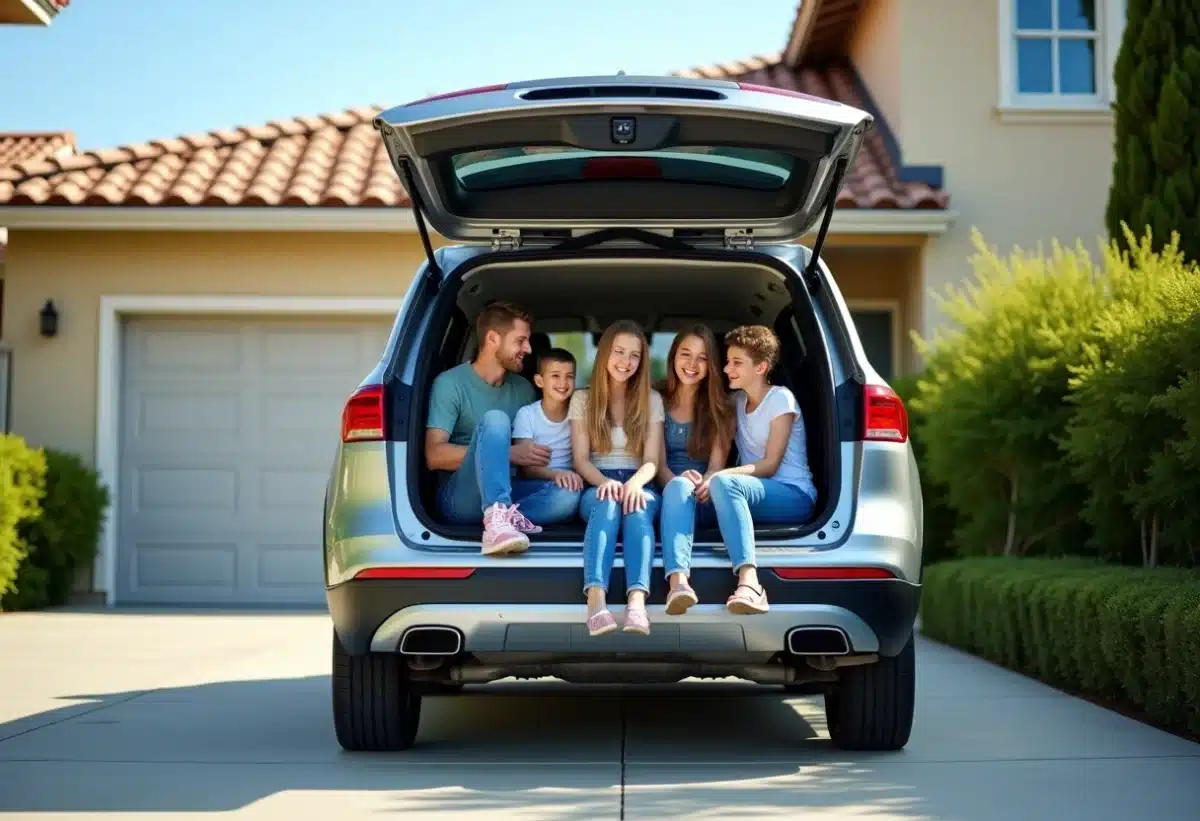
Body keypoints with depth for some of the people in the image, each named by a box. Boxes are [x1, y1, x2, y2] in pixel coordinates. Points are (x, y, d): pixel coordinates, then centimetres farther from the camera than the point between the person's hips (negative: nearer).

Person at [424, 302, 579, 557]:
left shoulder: (523, 388, 15)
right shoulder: (451, 383, -4)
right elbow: (435, 455, -14)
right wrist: (509, 453, -19)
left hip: (508, 494, 5)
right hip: (460, 498, -5)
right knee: (494, 420, -31)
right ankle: (498, 518, -48)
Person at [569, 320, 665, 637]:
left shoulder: (651, 400, 10)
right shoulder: (583, 399, 9)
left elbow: (651, 461, 1)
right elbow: (581, 460, 2)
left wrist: (635, 483, -23)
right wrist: (605, 481, -21)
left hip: (638, 484, 1)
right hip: (597, 486, -1)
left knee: (637, 507, -37)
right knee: (608, 502, -38)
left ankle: (637, 600, -61)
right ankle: (596, 599, -61)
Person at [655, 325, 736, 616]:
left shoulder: (721, 409, 8)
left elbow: (717, 465, -4)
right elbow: (659, 463, 0)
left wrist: (705, 484, -30)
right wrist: (678, 482, -24)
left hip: (705, 502, 0)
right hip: (669, 494, 0)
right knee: (679, 487, -37)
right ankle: (678, 581, -64)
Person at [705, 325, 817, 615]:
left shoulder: (780, 398, -3)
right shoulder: (737, 401, 19)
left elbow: (770, 464, -11)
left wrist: (720, 476, -24)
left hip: (794, 496, -6)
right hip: (754, 493, 6)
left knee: (723, 483, -39)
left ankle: (749, 582, -55)